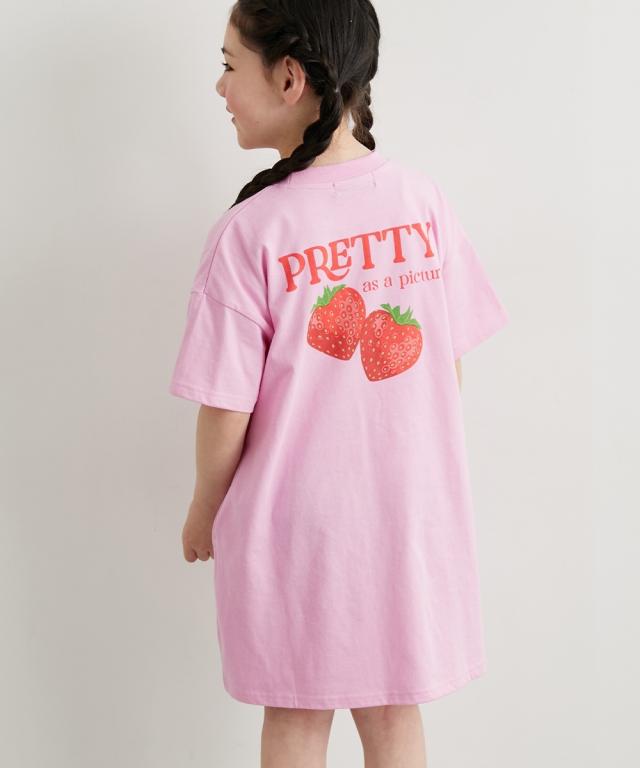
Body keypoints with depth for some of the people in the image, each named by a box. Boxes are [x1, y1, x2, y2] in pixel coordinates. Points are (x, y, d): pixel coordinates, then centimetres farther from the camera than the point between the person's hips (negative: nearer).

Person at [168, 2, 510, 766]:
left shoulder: (251, 231, -19)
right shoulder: (423, 199, -7)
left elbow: (226, 411, -14)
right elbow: (450, 366, 1)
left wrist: (203, 510, 5)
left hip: (297, 520, -3)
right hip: (410, 510, 3)